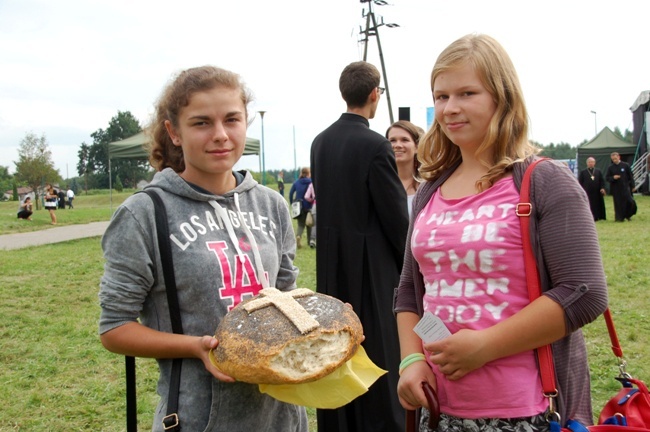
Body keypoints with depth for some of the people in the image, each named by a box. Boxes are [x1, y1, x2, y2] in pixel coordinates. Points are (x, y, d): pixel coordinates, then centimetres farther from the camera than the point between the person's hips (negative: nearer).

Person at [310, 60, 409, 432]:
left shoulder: (320, 142, 4)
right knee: (380, 351, 2)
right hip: (373, 263, -7)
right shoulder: (375, 146, -16)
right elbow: (396, 216, -14)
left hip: (332, 262, 7)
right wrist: (410, 266, -1)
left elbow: (326, 200, 9)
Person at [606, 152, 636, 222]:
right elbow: (607, 177, 6)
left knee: (629, 201, -7)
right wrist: (613, 178, -14)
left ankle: (628, 215, 15)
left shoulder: (625, 165, 2)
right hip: (616, 189, 1)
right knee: (618, 204, 2)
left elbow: (630, 176, 5)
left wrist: (632, 186, 2)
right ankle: (619, 218, 10)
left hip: (625, 187, -1)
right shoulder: (610, 168, 4)